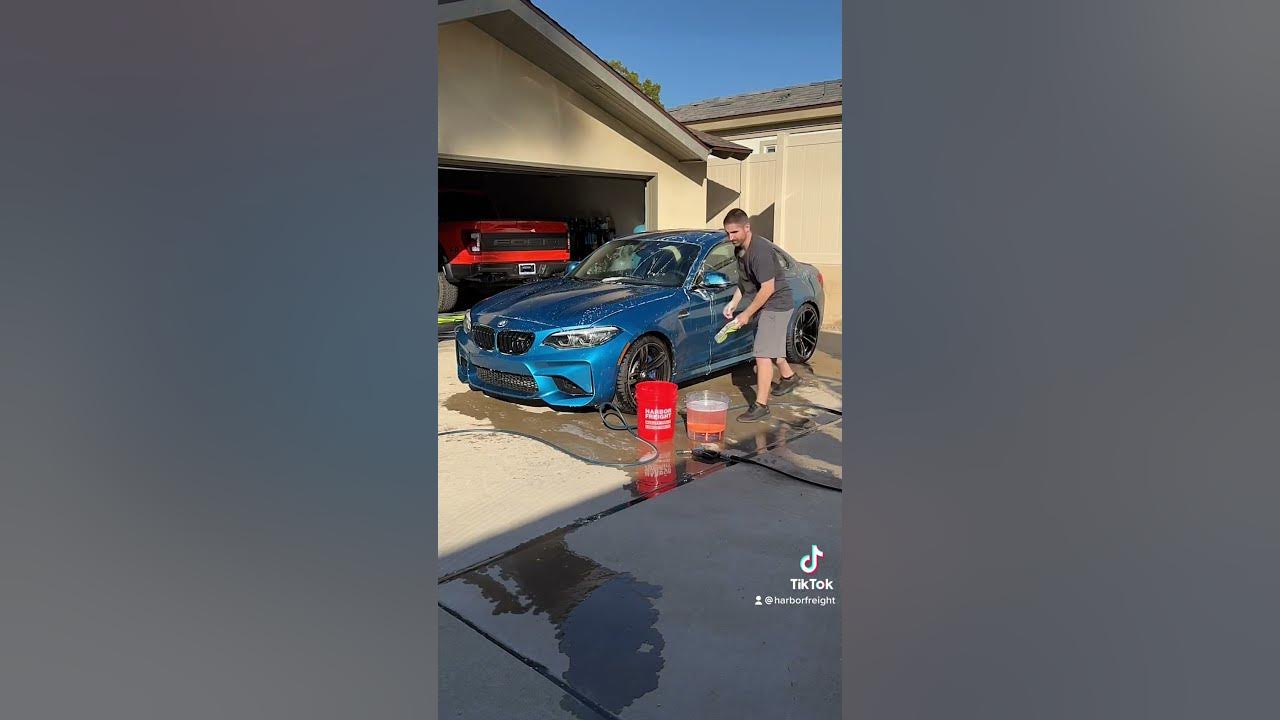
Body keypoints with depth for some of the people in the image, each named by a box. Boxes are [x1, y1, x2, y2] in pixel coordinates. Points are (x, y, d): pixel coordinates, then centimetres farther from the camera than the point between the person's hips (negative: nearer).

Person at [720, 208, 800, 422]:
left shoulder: (761, 250, -26)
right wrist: (733, 303, 3)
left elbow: (768, 288, -25)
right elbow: (744, 281, 17)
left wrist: (747, 314, -19)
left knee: (763, 353, -11)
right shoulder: (741, 250, 4)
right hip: (768, 304, 10)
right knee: (772, 348, 24)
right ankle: (789, 377, 49)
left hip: (776, 303, -10)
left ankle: (761, 405, -7)